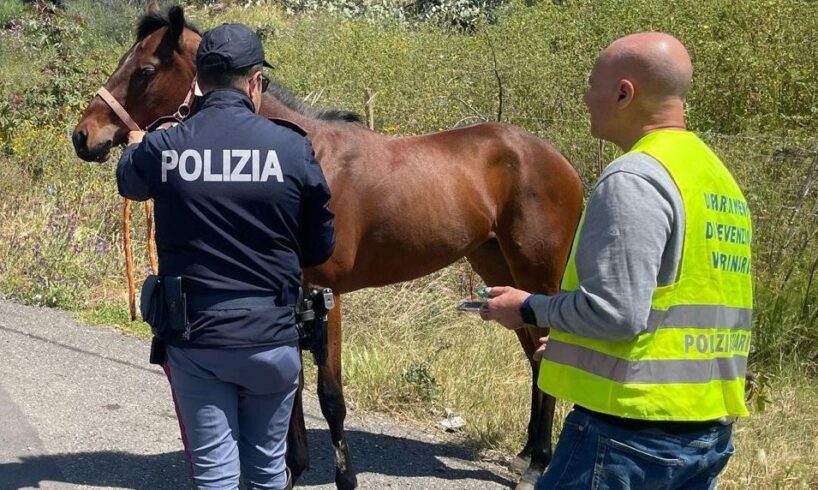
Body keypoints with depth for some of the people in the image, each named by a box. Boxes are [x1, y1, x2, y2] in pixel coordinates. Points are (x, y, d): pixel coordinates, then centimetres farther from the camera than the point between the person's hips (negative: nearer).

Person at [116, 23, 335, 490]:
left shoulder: (162, 148, -7)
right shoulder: (293, 148, -10)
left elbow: (130, 184, 19)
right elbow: (322, 247, 1)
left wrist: (136, 145, 42)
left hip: (193, 337, 1)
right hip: (271, 337, 0)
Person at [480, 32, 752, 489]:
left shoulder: (635, 178, -17)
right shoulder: (719, 177, 13)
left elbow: (616, 311, -24)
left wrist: (530, 309, -7)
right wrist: (570, 339, 19)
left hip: (632, 428, -9)